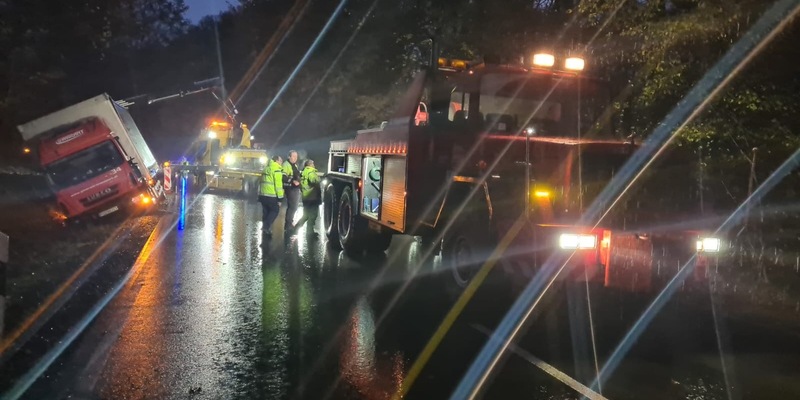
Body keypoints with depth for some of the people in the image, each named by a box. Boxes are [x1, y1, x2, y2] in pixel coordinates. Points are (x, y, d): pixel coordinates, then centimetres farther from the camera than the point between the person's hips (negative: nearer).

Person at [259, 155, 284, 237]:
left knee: (266, 212, 15)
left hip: (262, 194, 8)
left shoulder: (266, 168, 16)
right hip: (271, 195, -8)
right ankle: (266, 226, -7)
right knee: (275, 210, 4)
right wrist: (280, 198, -13)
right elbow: (278, 185, -15)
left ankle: (266, 229, 19)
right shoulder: (277, 170, -10)